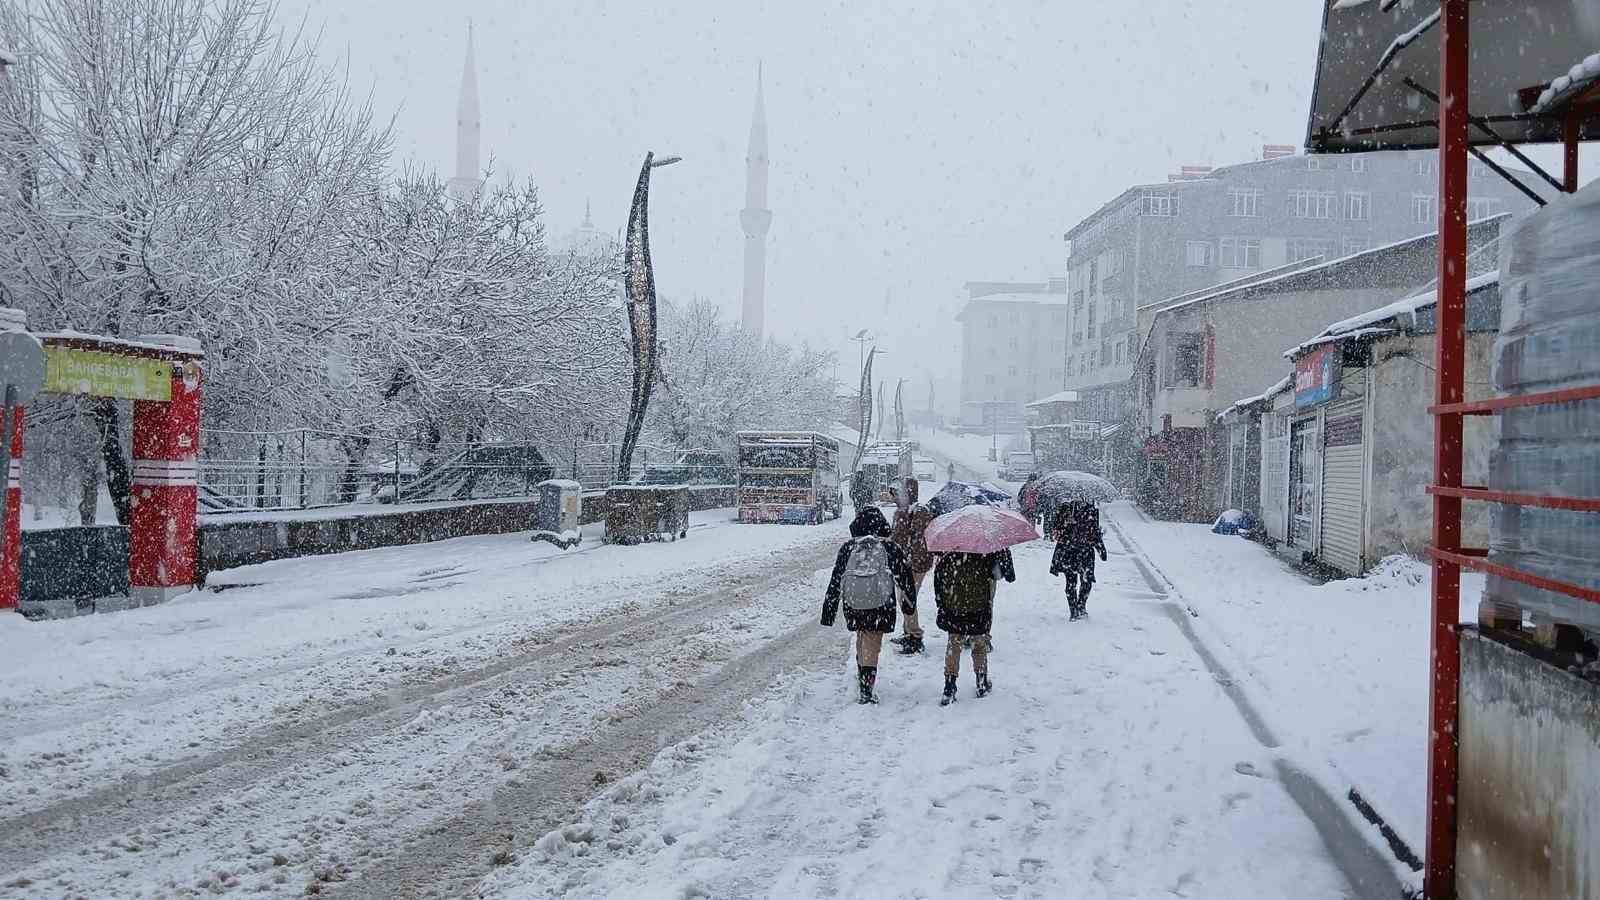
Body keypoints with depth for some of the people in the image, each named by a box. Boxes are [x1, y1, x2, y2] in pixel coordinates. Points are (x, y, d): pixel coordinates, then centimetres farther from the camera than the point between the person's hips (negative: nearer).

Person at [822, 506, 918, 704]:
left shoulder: (847, 548, -1)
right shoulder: (889, 548, -5)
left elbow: (835, 581, 0)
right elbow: (904, 576, 3)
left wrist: (828, 610, 6)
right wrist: (910, 602, 20)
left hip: (853, 605, 3)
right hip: (880, 606, -3)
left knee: (861, 637, 25)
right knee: (872, 645, 0)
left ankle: (862, 677, 39)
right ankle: (867, 689, -9)